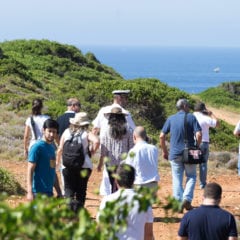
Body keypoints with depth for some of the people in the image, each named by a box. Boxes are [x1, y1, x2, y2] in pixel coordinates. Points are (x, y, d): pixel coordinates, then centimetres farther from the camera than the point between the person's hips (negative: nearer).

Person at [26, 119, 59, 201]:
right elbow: (30, 170, -14)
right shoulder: (37, 147, -10)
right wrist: (30, 192, -22)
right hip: (39, 192, -9)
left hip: (49, 192, 9)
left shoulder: (52, 148, 14)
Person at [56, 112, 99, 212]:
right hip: (84, 165, -1)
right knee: (81, 190, 12)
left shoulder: (66, 132, 4)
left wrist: (58, 161, 22)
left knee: (69, 188, 5)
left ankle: (70, 200, -23)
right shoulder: (86, 133, -3)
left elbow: (60, 149, 6)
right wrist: (92, 152, -4)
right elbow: (96, 141, -21)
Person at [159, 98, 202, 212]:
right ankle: (187, 199, -4)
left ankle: (178, 202, 4)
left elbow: (162, 136, 3)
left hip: (175, 153, 2)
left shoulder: (170, 119, 6)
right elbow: (198, 135, -11)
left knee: (177, 179, 7)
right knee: (191, 176, 12)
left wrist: (164, 151, 13)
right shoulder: (191, 117, -2)